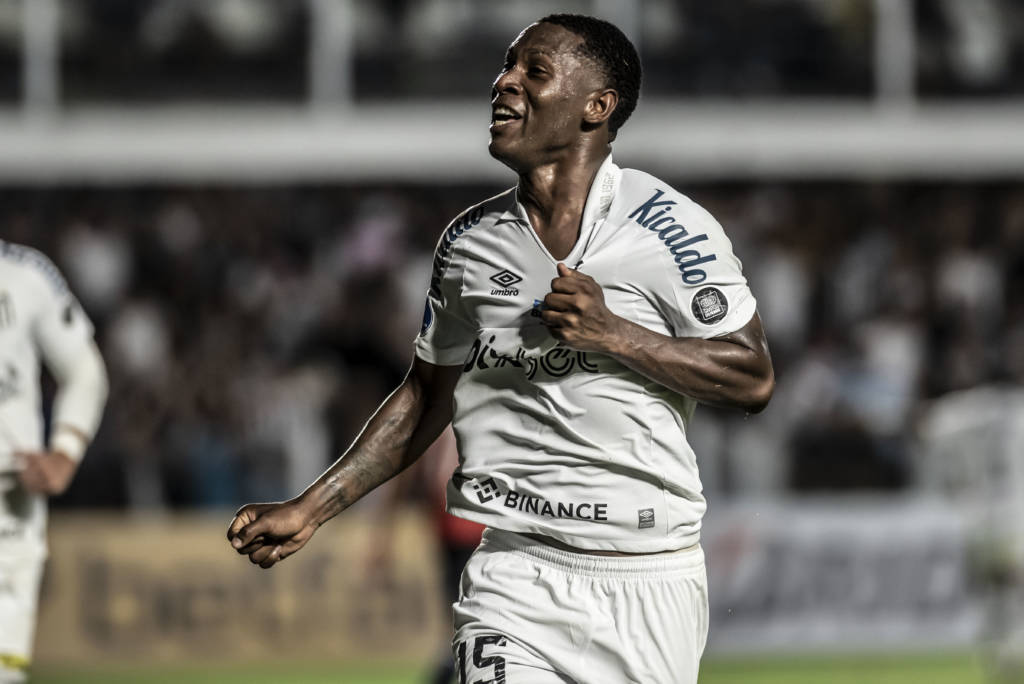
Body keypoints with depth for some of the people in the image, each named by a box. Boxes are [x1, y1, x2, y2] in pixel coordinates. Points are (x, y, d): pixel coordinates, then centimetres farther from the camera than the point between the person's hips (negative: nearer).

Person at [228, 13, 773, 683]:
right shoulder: (469, 242, 8)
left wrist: (612, 333, -17)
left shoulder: (668, 226, -6)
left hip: (649, 579, -2)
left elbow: (754, 380, -7)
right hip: (515, 572, 2)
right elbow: (427, 396, 18)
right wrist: (310, 509, 12)